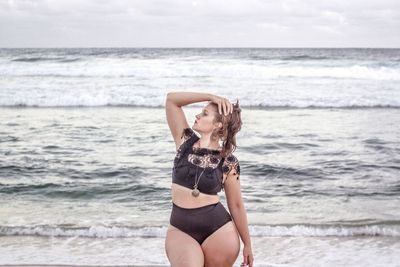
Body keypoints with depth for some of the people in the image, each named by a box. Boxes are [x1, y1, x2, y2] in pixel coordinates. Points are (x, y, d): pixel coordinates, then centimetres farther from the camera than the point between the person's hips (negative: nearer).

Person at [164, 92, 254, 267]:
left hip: (218, 230, -1)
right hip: (180, 230, 2)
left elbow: (236, 205, 3)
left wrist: (247, 244, 7)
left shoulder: (228, 162, -4)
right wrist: (210, 97, -5)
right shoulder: (186, 142, 3)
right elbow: (171, 99, 0)